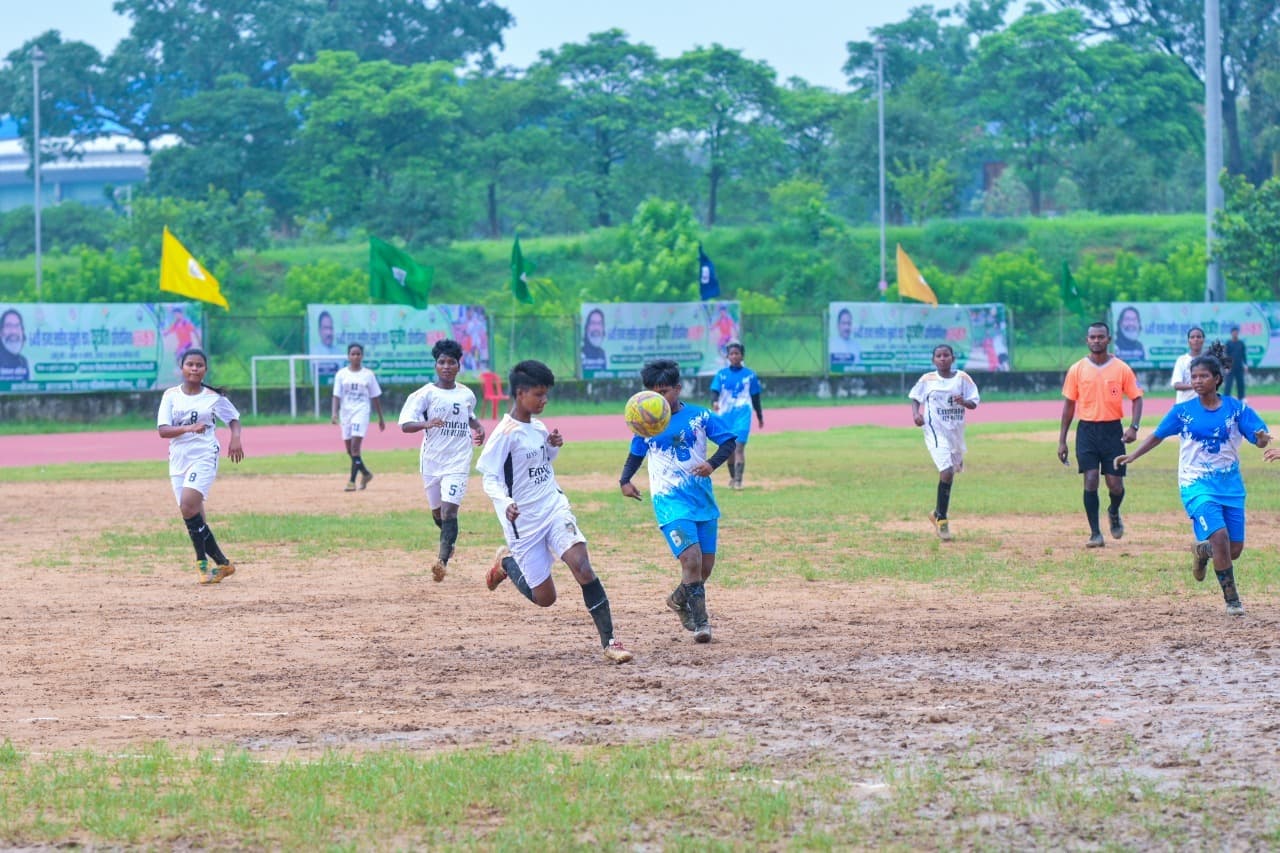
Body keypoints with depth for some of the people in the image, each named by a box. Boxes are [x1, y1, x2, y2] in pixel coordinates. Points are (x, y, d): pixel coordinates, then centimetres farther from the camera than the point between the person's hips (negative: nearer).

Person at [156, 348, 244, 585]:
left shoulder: (214, 397, 2)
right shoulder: (171, 395, 5)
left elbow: (234, 419, 15)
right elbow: (163, 430, -4)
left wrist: (236, 439, -6)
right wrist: (188, 428, -21)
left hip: (204, 456, -4)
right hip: (178, 459, 4)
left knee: (188, 507, -23)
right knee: (195, 519, 2)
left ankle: (203, 561, -14)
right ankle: (222, 563, 12)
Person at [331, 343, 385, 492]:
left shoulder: (368, 375, 3)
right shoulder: (341, 374, 5)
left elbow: (375, 397, 8)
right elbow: (337, 395, 1)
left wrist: (381, 418, 11)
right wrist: (335, 413, -14)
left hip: (361, 412, -3)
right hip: (346, 413, 3)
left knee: (355, 447, -17)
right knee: (349, 450, 9)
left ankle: (352, 481, -16)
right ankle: (366, 473, 31)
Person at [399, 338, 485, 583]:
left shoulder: (467, 395, 4)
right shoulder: (425, 394, -7)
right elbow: (405, 424, -14)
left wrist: (478, 426, 4)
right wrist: (426, 424, -33)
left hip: (458, 462, 0)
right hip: (431, 461, 0)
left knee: (449, 509, -16)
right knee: (437, 512, 16)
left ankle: (443, 560, -22)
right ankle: (449, 540, 47)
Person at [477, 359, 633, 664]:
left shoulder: (539, 428, 8)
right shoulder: (505, 433, -13)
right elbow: (490, 479, -15)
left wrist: (554, 447, 3)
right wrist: (505, 503, -35)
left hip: (555, 510, 5)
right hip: (524, 522, -5)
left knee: (583, 567, -19)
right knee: (544, 598, 3)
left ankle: (609, 642, -19)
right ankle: (506, 562, 33)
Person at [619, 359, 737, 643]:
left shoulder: (699, 416, 0)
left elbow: (729, 441, 1)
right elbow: (635, 455, 16)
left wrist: (712, 464, -17)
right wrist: (625, 480, -2)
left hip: (703, 499, 2)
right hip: (671, 502, -2)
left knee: (706, 564, 7)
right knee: (691, 558, -19)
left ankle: (679, 599, 35)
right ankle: (700, 621, -8)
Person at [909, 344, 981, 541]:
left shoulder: (962, 378, 1)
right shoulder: (927, 380, -1)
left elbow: (974, 403, 1)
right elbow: (915, 397, 11)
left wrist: (964, 402, -22)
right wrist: (916, 413, -9)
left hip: (956, 431, 4)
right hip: (936, 431, -4)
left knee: (951, 472, 18)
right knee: (946, 472, -19)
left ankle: (938, 513, 43)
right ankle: (941, 519, -7)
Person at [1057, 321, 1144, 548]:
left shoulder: (1122, 369, 0)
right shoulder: (1077, 370, 2)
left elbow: (1136, 398, 3)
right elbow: (1069, 404, 7)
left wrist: (1134, 427, -14)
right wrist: (1062, 440, 5)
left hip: (1112, 430, 0)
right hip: (1087, 430, 0)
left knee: (1115, 485, 0)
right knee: (1091, 480, -9)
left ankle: (1114, 513, 34)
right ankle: (1095, 533, 0)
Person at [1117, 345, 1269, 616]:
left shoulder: (1236, 408, -2)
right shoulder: (1183, 411, -1)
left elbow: (1260, 438, -6)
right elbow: (1158, 435, 9)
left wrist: (1263, 438, -29)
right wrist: (1133, 456, 1)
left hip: (1230, 484, 2)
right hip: (1196, 483, -2)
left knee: (1235, 549, 4)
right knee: (1219, 535, -22)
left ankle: (1202, 550, 39)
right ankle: (1231, 599, -10)